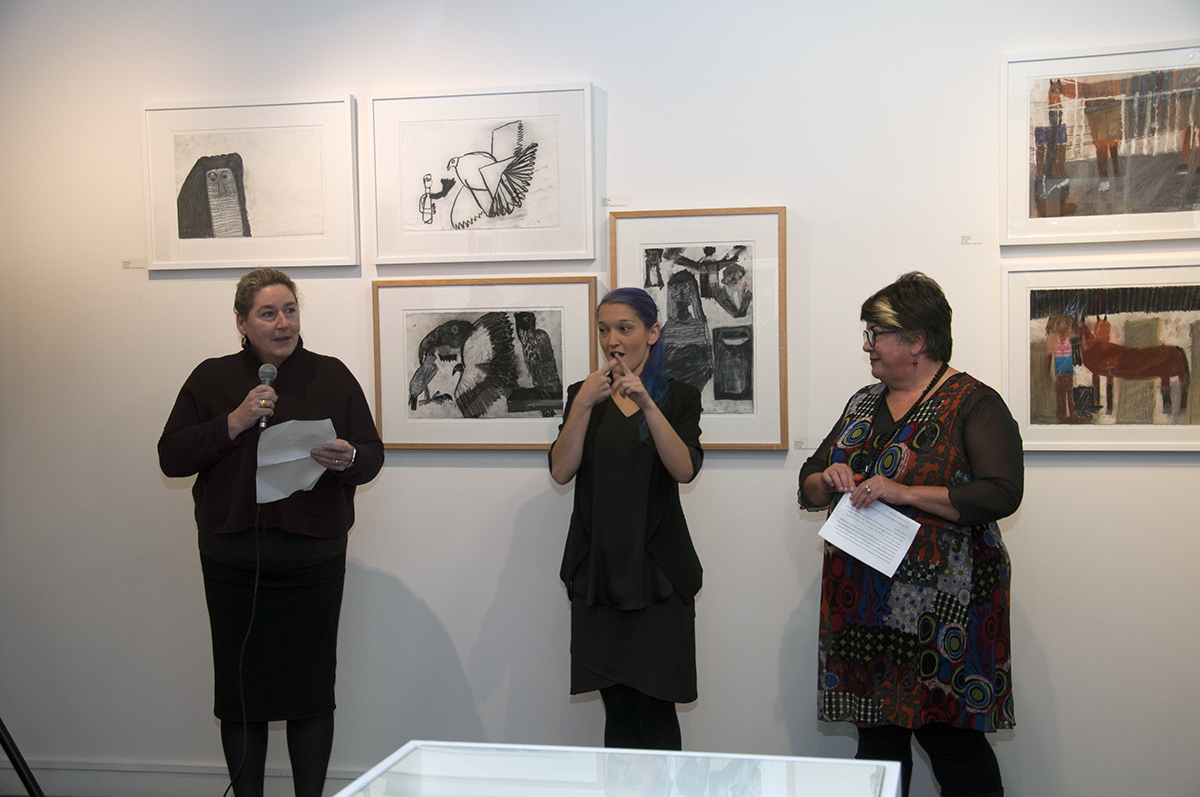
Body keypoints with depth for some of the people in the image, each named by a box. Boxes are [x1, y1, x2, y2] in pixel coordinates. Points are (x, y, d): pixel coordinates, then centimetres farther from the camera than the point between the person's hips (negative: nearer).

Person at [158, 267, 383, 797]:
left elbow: (373, 454, 4)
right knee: (239, 689, 5)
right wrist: (234, 423, -11)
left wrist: (349, 459, -19)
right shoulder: (212, 379, 8)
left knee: (312, 687, 0)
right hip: (232, 559, 1)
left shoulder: (331, 376, 6)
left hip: (312, 556, -1)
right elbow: (170, 457, 2)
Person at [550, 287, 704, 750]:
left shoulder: (679, 397, 5)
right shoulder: (583, 395, 11)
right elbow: (561, 471, -3)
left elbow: (685, 469, -12)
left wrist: (647, 402, -21)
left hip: (659, 571, -2)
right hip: (597, 568, 2)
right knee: (617, 707, 4)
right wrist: (584, 404, -14)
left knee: (657, 708, -5)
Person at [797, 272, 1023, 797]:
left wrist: (904, 493, -22)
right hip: (863, 605, 6)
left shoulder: (974, 404, -5)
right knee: (877, 737, 11)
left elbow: (1001, 494, -17)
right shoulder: (864, 403, 16)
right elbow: (808, 485, 20)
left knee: (950, 735, -4)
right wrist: (829, 481, -4)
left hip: (939, 608, -6)